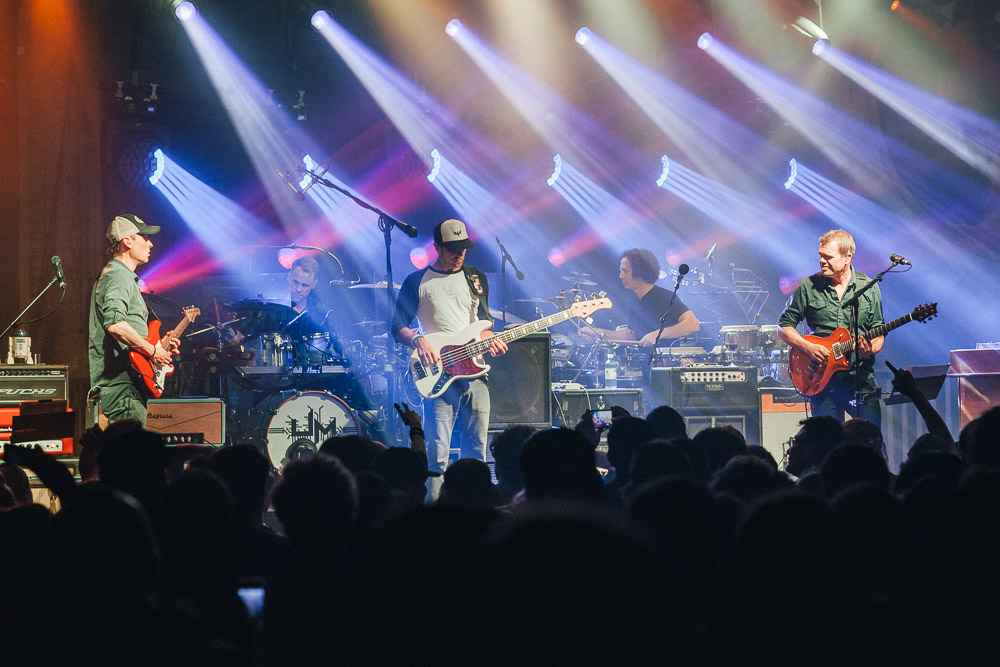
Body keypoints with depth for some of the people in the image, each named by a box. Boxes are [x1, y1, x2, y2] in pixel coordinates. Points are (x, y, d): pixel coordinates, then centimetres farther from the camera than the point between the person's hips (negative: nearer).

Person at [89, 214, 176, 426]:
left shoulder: (124, 276, 24)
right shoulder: (119, 277, -11)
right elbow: (115, 324, -29)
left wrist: (161, 347, 21)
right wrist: (151, 350, -18)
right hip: (122, 384, -11)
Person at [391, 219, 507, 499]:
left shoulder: (476, 278, 16)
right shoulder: (417, 282, 4)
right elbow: (398, 326, 3)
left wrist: (491, 339, -1)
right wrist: (418, 341, -16)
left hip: (475, 371, 4)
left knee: (478, 449, 4)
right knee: (437, 452, -11)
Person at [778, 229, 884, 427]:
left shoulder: (869, 288, 5)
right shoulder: (808, 287, 3)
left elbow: (879, 334, 8)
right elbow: (784, 326, 7)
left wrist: (869, 350, -14)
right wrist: (808, 347, -9)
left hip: (861, 379, 0)